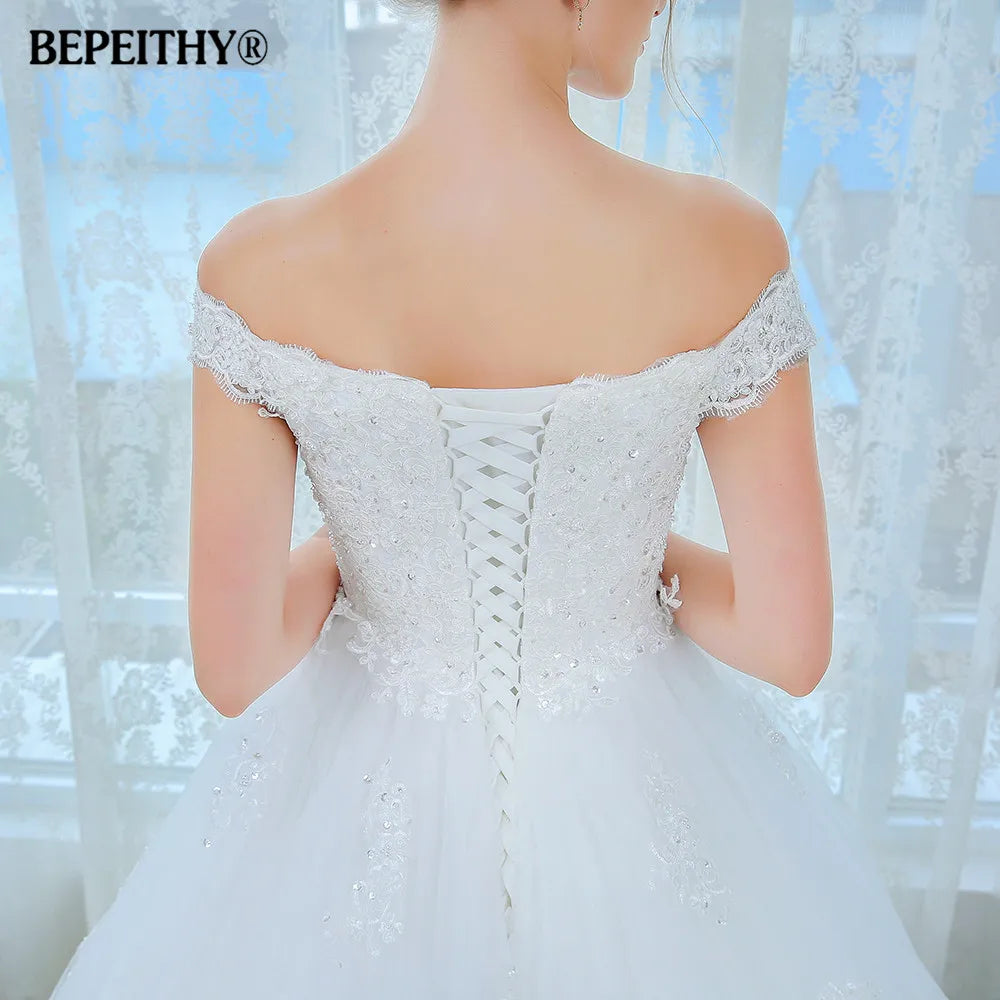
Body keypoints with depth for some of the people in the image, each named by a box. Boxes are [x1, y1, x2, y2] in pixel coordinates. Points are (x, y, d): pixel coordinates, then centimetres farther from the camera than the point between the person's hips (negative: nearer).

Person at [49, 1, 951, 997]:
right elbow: (792, 644, -15)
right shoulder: (723, 247, -24)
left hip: (363, 808, 1)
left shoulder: (259, 267, -23)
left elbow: (235, 667, -16)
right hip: (636, 799, 0)